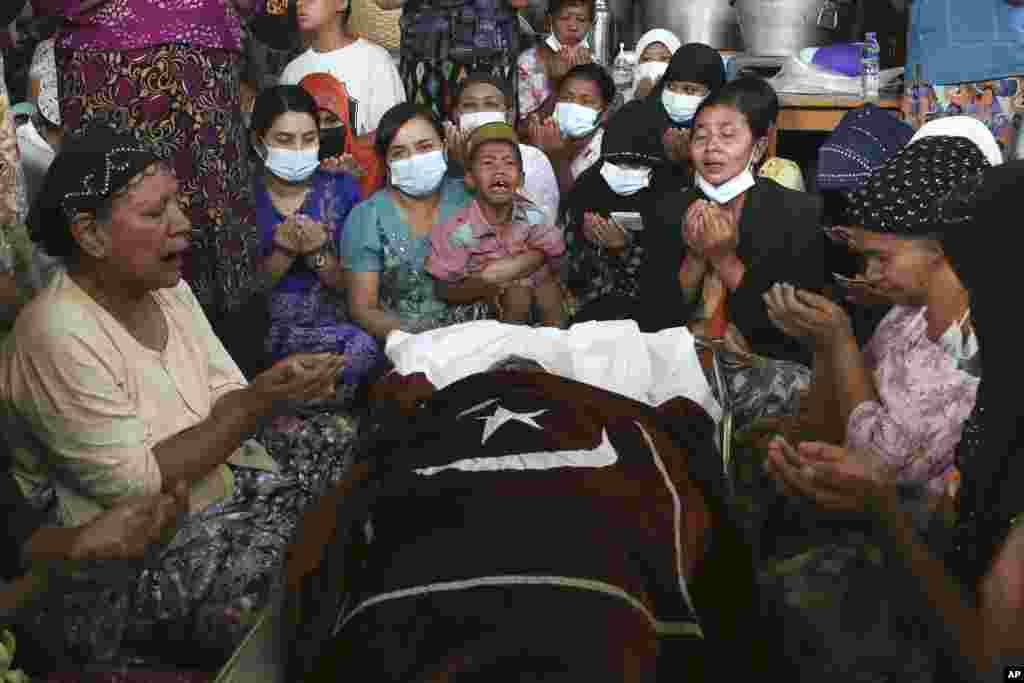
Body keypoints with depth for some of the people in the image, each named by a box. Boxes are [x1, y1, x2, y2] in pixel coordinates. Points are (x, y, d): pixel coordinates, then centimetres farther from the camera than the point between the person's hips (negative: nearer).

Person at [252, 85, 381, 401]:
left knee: (364, 345, -31)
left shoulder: (340, 187, 3)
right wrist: (284, 253, -17)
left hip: (334, 323, 2)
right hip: (265, 333, -2)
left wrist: (317, 255, -14)